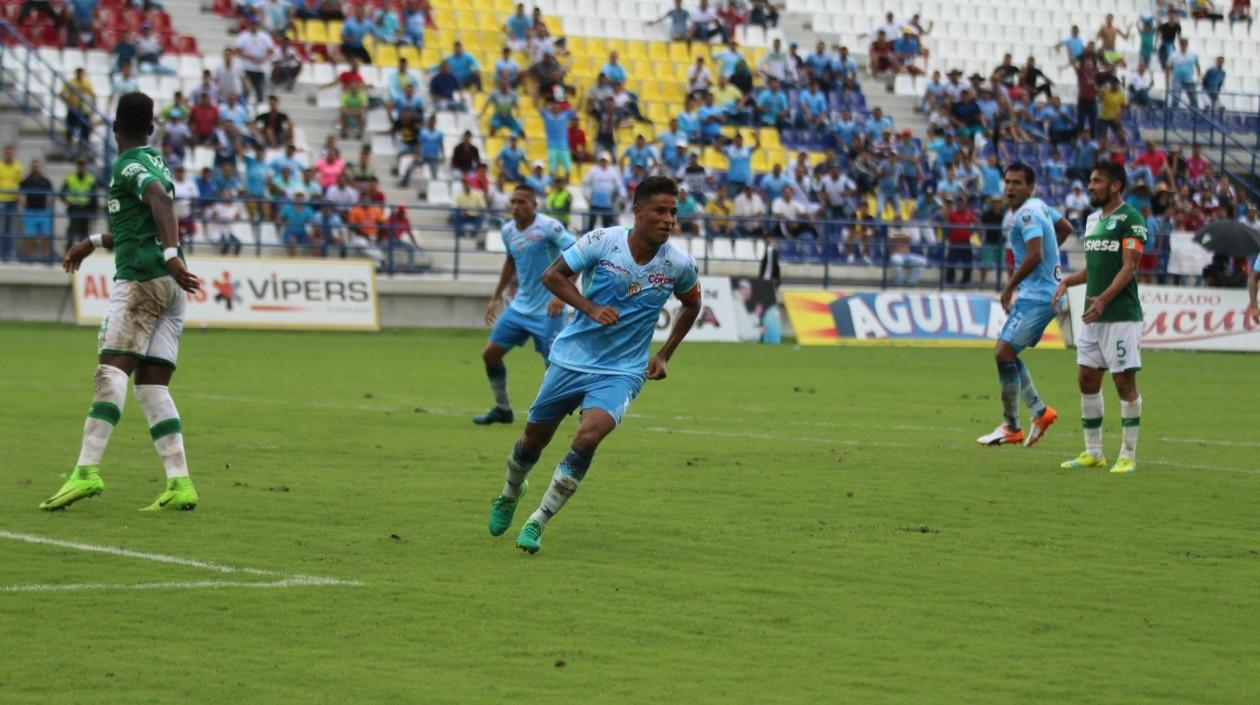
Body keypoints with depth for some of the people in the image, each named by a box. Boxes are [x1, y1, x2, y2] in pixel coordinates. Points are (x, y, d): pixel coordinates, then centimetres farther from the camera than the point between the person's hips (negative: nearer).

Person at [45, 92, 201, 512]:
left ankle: (87, 471, -27)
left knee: (112, 371, -15)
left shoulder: (128, 165, -2)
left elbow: (160, 200, -22)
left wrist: (171, 255, -33)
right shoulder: (157, 164, 25)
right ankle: (180, 483, -6)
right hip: (170, 288, 8)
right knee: (152, 385, 4)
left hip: (141, 280, -8)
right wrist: (94, 242, 45)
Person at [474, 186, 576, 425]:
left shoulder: (548, 227, -17)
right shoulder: (508, 230, 6)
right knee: (490, 354, 4)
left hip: (547, 309, -7)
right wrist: (497, 296, 24)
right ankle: (502, 408, 21)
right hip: (520, 305, 7)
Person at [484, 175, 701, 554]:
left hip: (622, 371, 0)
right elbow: (552, 275, -6)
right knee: (534, 438, 12)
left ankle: (537, 523, -12)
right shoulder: (602, 242, -13)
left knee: (589, 435, -25)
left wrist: (664, 355, 8)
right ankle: (510, 494, 47)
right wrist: (590, 308, -20)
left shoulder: (680, 264, -8)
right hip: (572, 358, 0)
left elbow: (691, 304, 14)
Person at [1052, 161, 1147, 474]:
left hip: (1121, 315, -8)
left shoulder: (1131, 219, -9)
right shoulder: (1093, 219, 16)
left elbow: (1128, 267, -16)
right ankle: (1093, 452, 16)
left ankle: (1128, 455, 2)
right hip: (1093, 315, 8)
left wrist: (1103, 299, -26)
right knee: (1087, 380, 8)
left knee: (1125, 383, -4)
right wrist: (1068, 281, 6)